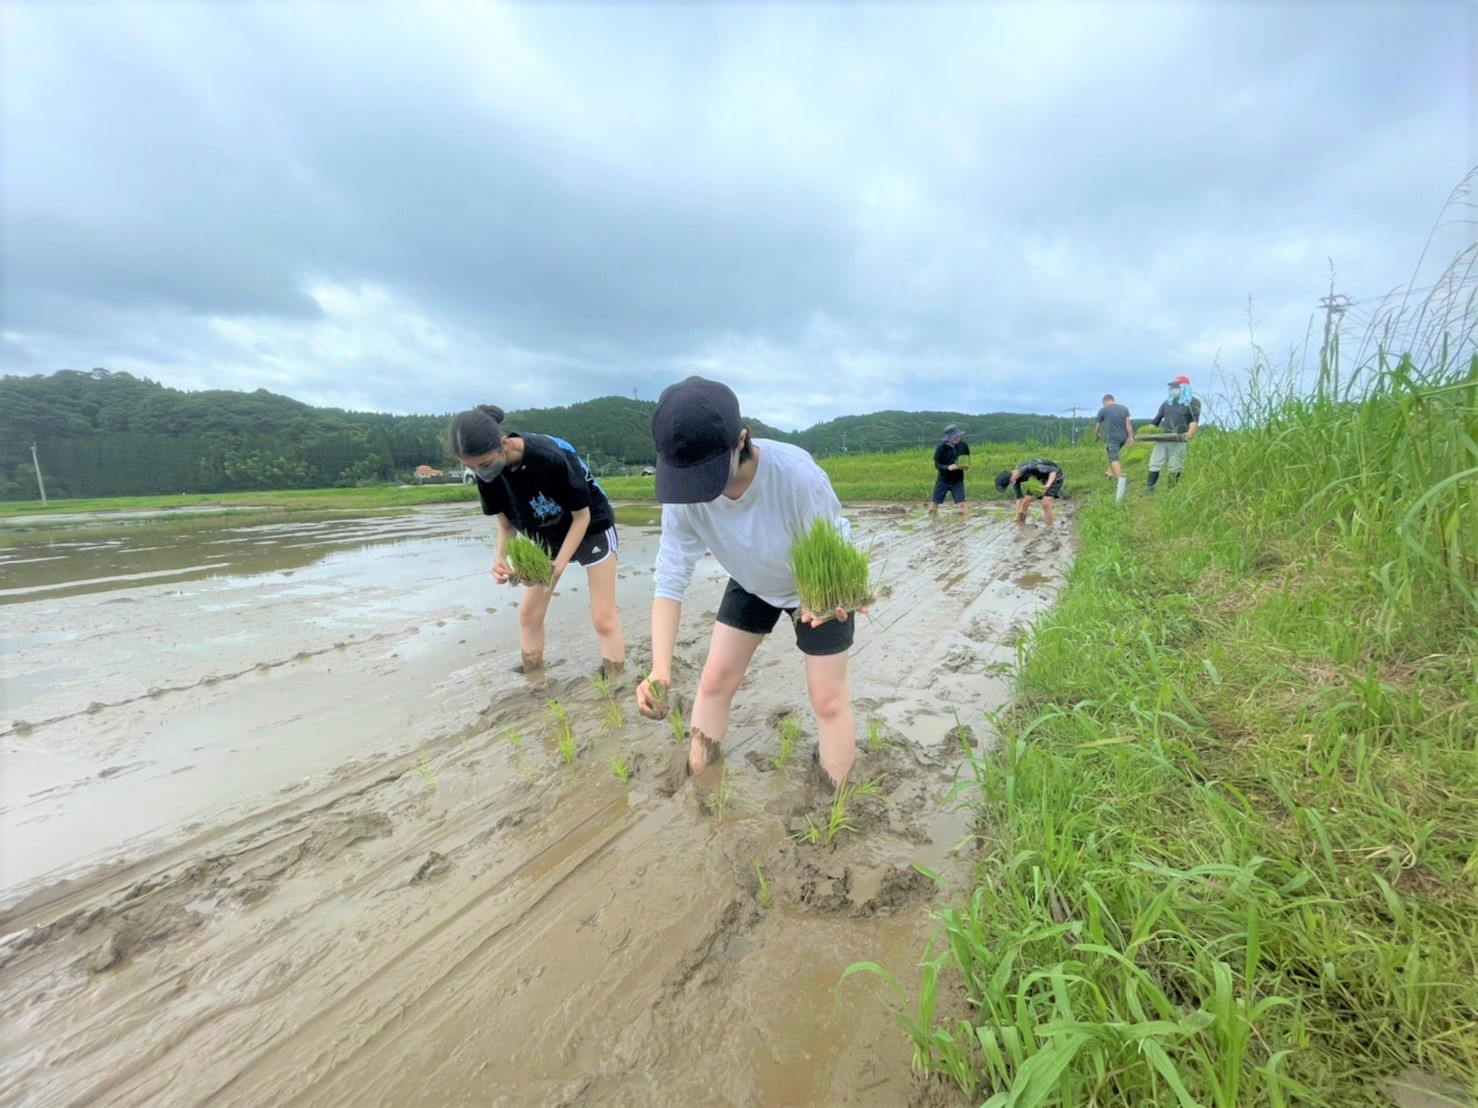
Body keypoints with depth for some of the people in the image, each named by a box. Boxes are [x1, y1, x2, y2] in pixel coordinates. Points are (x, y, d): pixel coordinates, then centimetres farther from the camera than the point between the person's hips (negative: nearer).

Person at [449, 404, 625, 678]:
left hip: (591, 529, -6)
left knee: (603, 618, -7)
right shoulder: (487, 474, -17)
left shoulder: (552, 458, -35)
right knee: (528, 613, 7)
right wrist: (500, 557, -24)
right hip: (546, 537, 6)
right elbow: (507, 523, -4)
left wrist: (558, 566, -31)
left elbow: (582, 516, -23)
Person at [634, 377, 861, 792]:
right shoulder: (684, 496, -29)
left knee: (828, 699, 3)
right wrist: (660, 669, -35)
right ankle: (693, 780, 29)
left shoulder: (797, 475, -41)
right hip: (751, 586, 4)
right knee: (714, 679, 7)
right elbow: (670, 579, -27)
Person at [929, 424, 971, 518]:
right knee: (935, 502, 6)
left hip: (958, 480, 1)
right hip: (943, 480, -1)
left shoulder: (963, 445, -9)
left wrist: (965, 465, -16)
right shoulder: (940, 448, -16)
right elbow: (937, 465, -12)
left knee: (962, 504, -8)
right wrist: (948, 467, -30)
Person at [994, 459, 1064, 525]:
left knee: (1045, 504, -21)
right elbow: (1019, 497, -5)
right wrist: (1018, 516, -6)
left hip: (1053, 475, -7)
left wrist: (1048, 485, -44)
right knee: (1024, 502, 1)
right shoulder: (1015, 477, -16)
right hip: (1040, 478, 7)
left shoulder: (1031, 467, -39)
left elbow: (1054, 470, -30)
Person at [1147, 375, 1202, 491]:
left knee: (1175, 468, 0)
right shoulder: (1167, 402, 19)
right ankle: (1149, 489, 3)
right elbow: (1157, 419, 20)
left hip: (1178, 441, -4)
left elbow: (1194, 420, -8)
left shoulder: (1193, 403, 4)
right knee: (1154, 464, 0)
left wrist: (1190, 433, -25)